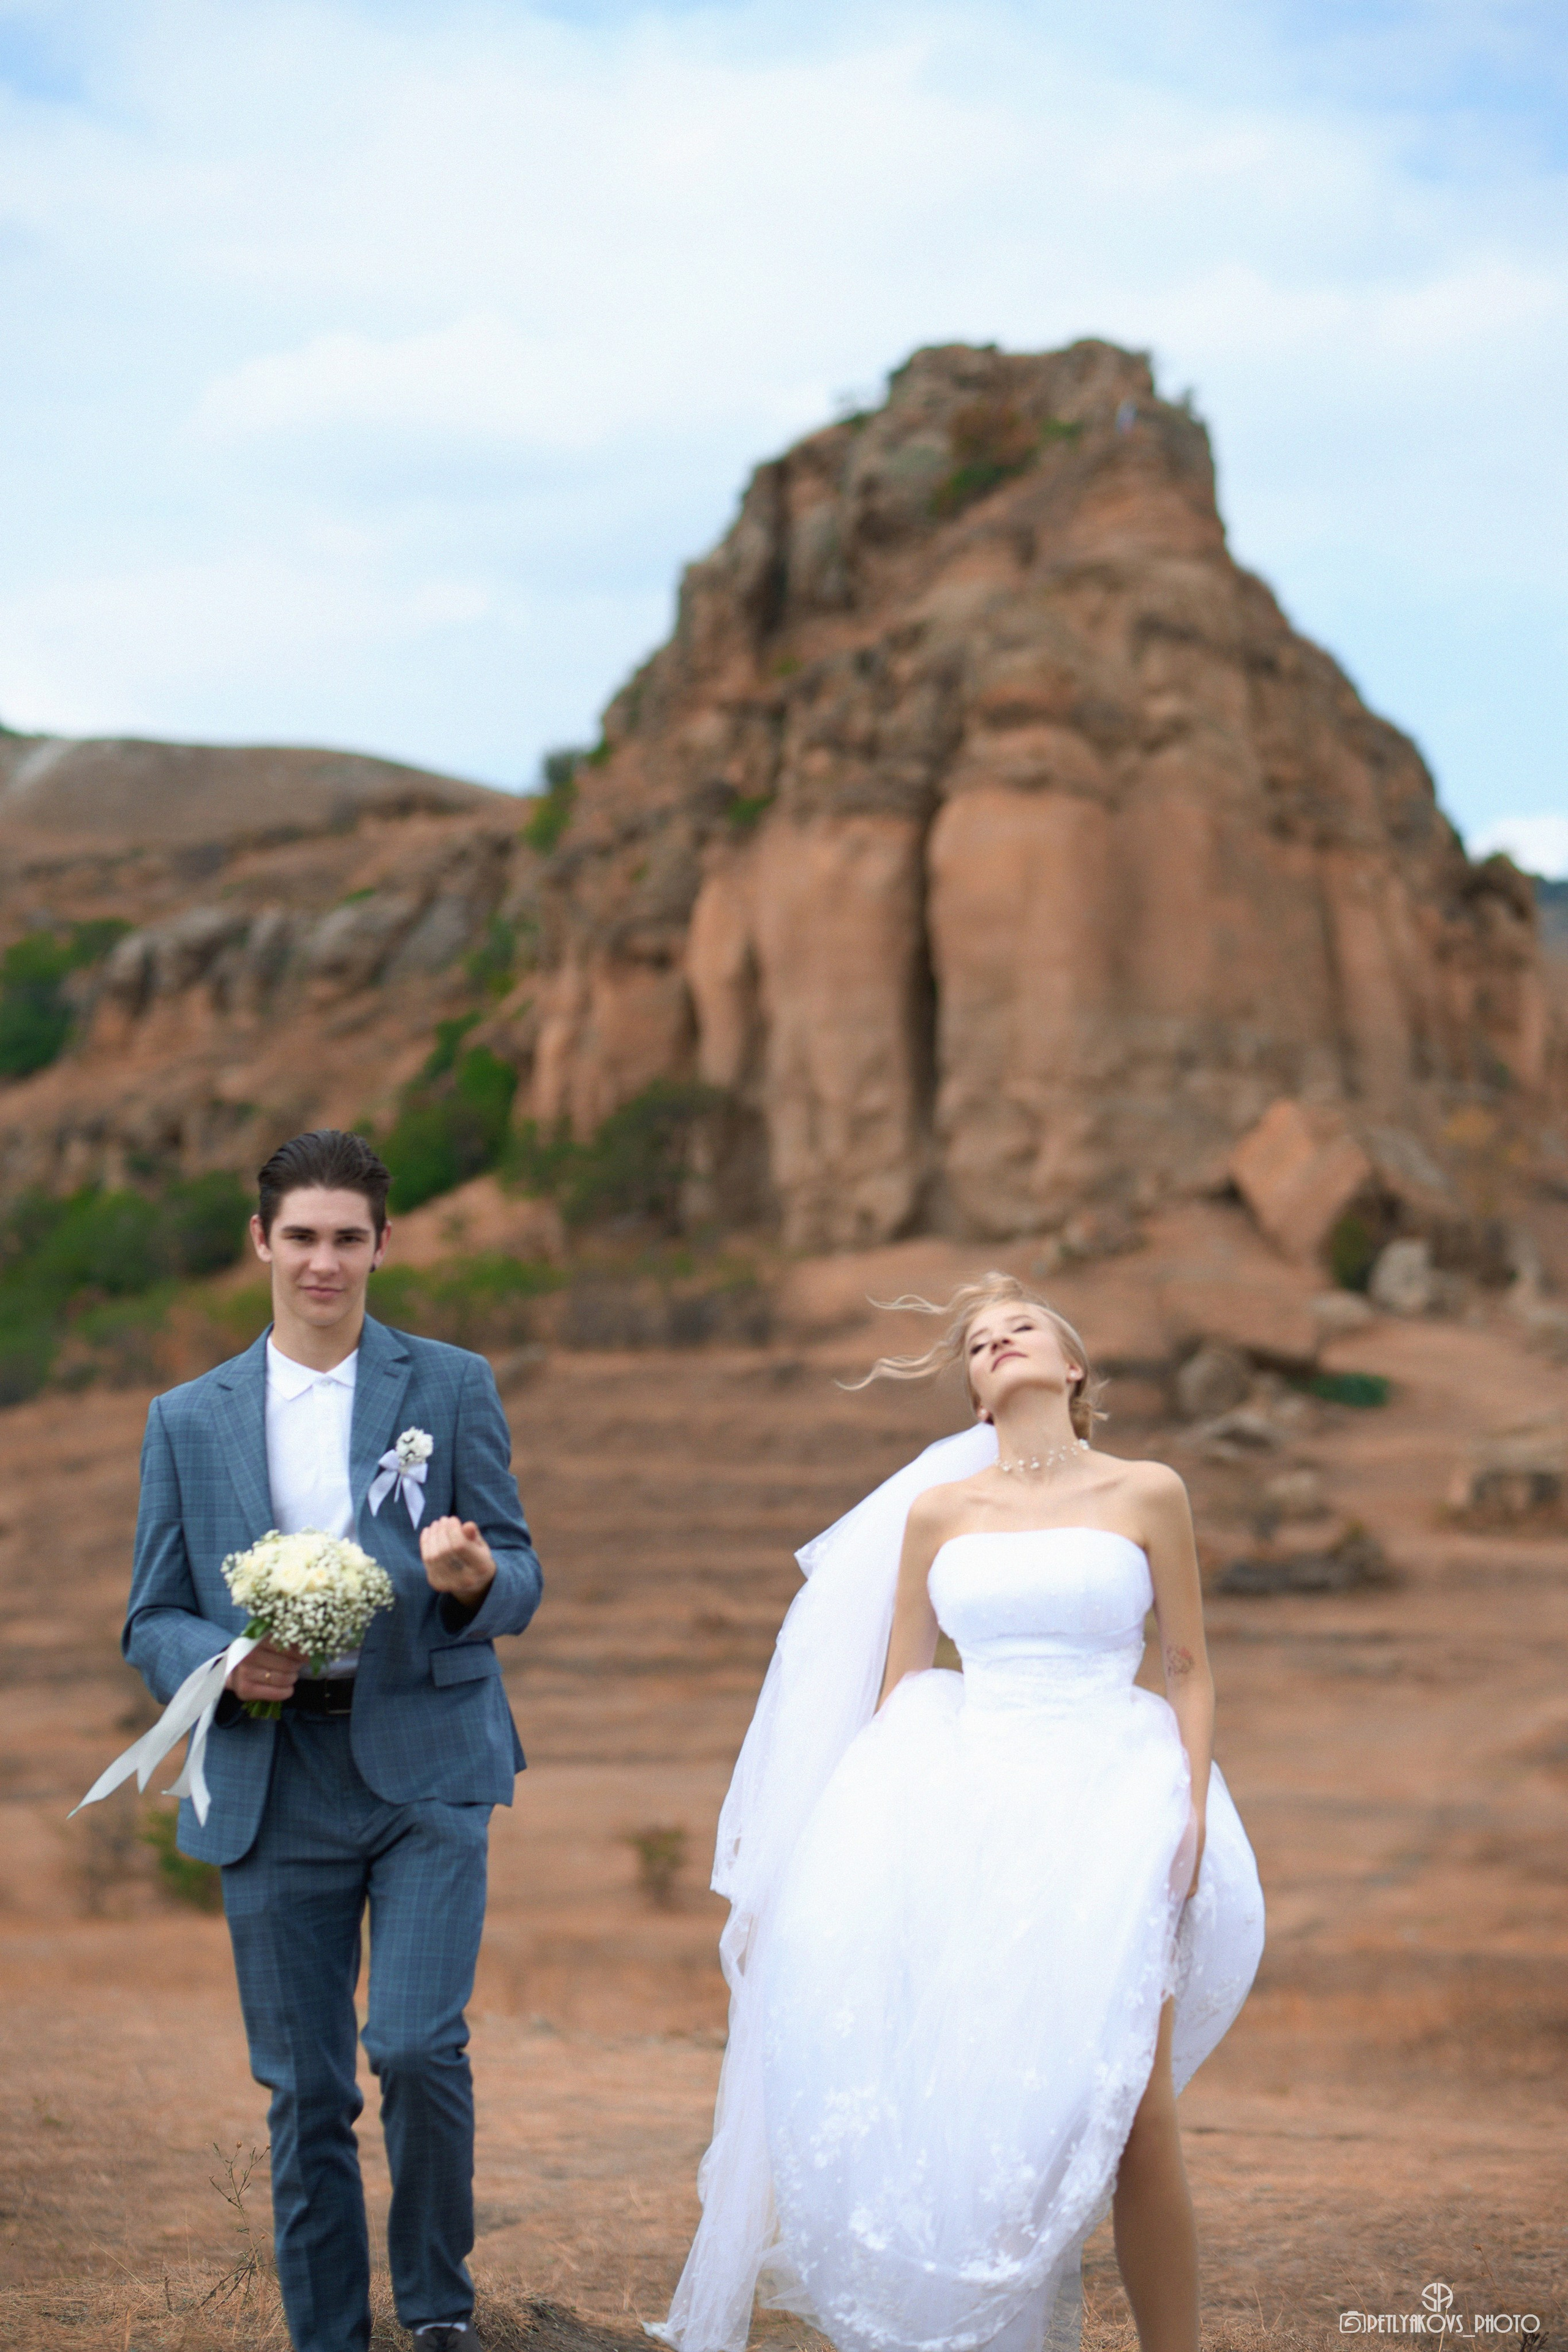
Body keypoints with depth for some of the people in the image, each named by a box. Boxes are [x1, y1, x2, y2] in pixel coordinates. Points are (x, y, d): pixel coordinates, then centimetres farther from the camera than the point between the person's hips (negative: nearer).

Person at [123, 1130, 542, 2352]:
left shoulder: (454, 1387, 6)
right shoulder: (188, 1421, 10)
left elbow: (519, 1583, 4)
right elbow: (154, 1621, 10)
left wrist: (475, 1579, -21)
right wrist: (223, 1661, -13)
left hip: (427, 1766, -2)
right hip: (272, 1782, 2)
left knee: (418, 2045, -13)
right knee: (304, 2090, 5)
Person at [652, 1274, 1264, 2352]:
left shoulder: (1147, 1494, 6)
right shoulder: (937, 1511, 11)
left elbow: (1190, 1670, 9)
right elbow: (897, 1691, 14)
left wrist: (1193, 1809, -3)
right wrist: (879, 1824, 5)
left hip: (1109, 1812, -2)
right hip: (969, 1813, 2)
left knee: (1130, 2105, -11)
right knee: (956, 2086, -7)